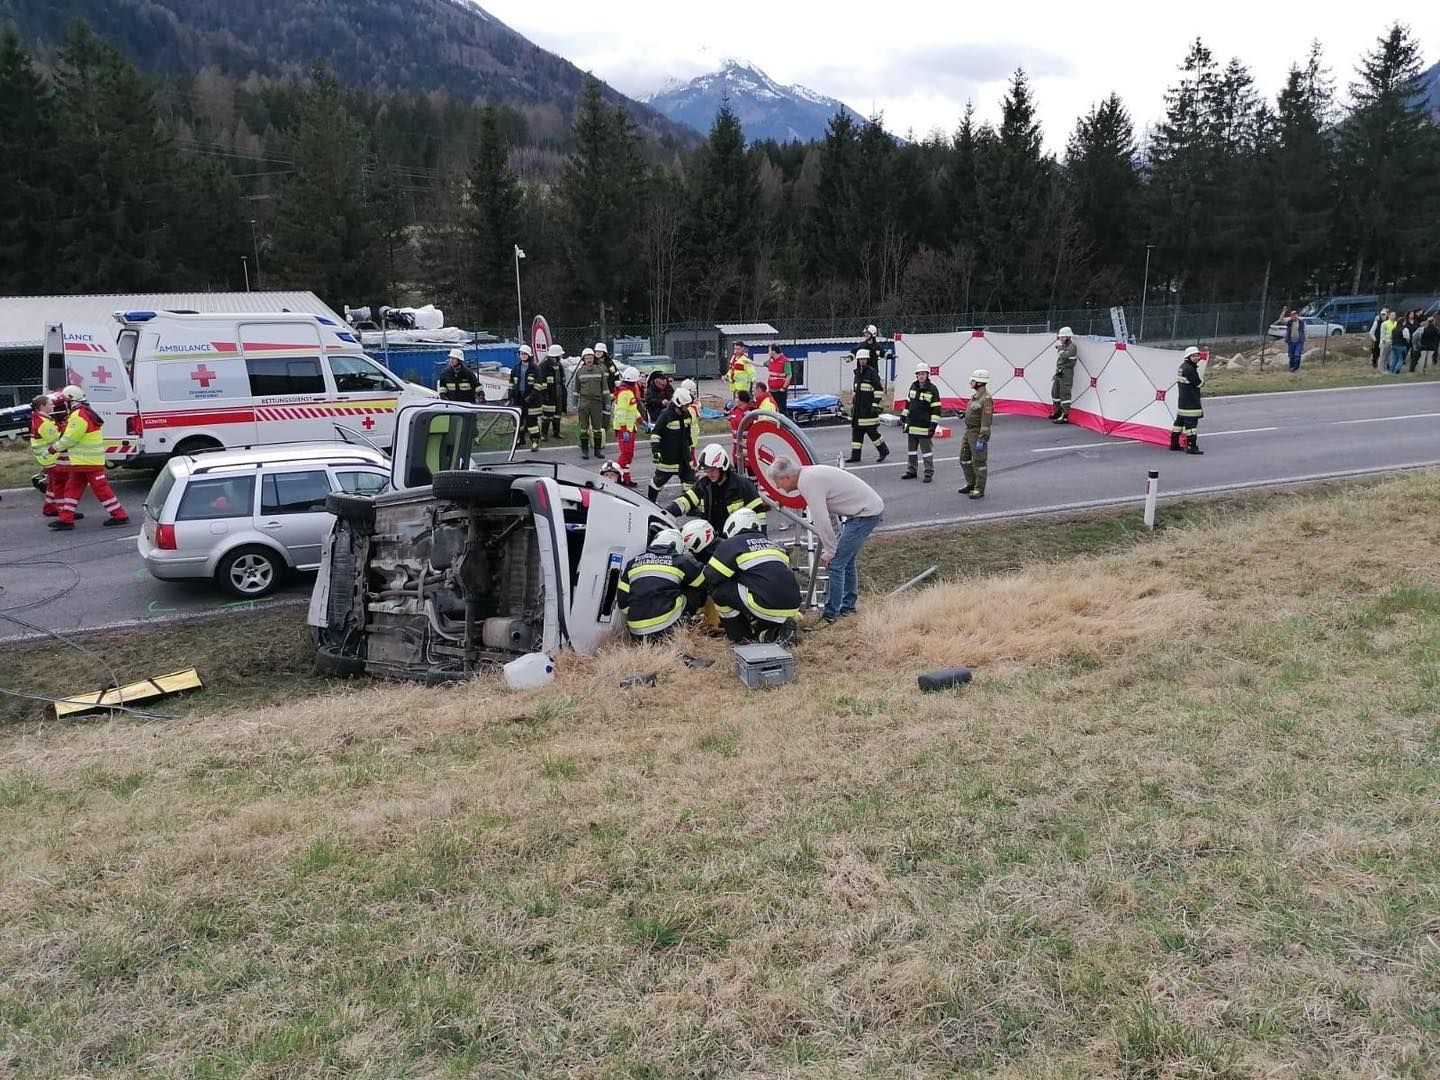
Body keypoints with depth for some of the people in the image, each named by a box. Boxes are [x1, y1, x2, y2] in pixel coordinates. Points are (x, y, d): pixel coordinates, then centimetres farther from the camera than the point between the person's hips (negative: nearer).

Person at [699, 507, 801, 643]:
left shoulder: (730, 545, 6)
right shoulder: (771, 543, 27)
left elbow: (709, 578, 4)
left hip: (767, 606, -8)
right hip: (792, 608, 8)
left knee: (719, 590, 5)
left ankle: (742, 638, 8)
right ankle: (777, 631, 8)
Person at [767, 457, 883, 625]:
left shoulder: (807, 482, -19)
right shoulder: (810, 474, 11)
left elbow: (822, 521, -22)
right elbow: (827, 512, 15)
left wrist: (829, 551, -11)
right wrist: (827, 546, 14)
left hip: (866, 513, -10)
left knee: (836, 563, -7)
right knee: (847, 559, 21)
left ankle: (830, 613, 1)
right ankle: (848, 607, 32)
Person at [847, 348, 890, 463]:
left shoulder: (872, 372, -9)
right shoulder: (857, 373, 15)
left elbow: (879, 389, -13)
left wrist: (875, 404, -17)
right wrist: (853, 403, 23)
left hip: (868, 409, -8)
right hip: (858, 408, 8)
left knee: (871, 430, -5)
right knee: (856, 431, 6)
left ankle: (884, 450, 13)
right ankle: (855, 455, 9)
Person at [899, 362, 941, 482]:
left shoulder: (932, 389, -9)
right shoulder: (913, 386, 9)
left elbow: (936, 409, -11)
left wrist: (933, 425, -15)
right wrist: (903, 416, 17)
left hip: (924, 427, -6)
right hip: (911, 425, 6)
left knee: (926, 450, 0)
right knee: (911, 449, 13)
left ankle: (929, 473, 7)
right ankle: (911, 471, 24)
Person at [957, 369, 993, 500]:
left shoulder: (986, 399, -20)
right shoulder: (975, 396, 11)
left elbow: (986, 422, -23)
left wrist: (981, 440, -26)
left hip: (978, 434, -10)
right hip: (969, 432, 10)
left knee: (979, 462, -2)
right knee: (964, 459, 15)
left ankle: (979, 490, 6)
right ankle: (971, 484, 27)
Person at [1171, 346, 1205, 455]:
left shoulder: (1183, 366, 12)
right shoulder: (1189, 369, -19)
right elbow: (1198, 383, -16)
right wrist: (1201, 381, 5)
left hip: (1182, 400, 11)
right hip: (1190, 403, -11)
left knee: (1180, 420, 16)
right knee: (1191, 422, -9)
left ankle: (1174, 444, 24)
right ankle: (1191, 447, -9)